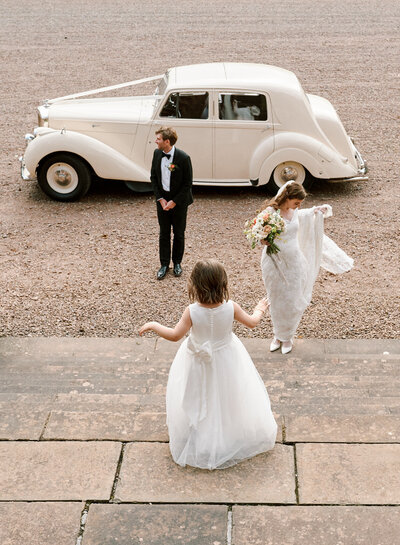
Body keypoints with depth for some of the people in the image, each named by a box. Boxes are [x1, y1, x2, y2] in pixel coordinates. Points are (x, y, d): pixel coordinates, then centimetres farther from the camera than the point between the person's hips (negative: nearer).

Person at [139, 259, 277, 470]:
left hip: (199, 362, -1)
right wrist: (259, 310, 14)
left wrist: (153, 325, -8)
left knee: (199, 400, 22)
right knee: (227, 397, 24)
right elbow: (252, 322, -8)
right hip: (226, 360, 1)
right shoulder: (231, 307, -23)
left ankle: (200, 442, 40)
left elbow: (174, 335, -23)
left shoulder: (192, 312, -30)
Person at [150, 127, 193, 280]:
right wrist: (160, 198, -5)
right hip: (162, 199, 4)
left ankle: (177, 263, 28)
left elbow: (188, 183, -13)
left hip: (179, 201, -3)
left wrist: (174, 202, -14)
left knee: (178, 233, 10)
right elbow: (153, 177, 4)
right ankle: (164, 264, 22)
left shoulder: (183, 158, -20)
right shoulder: (157, 153, -4)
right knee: (164, 233, 10)